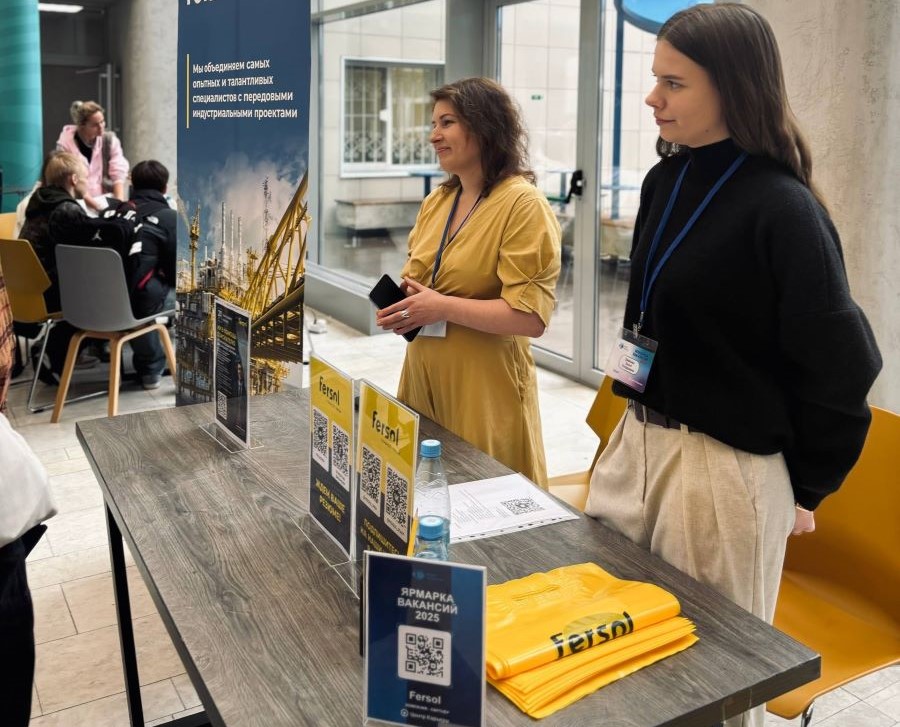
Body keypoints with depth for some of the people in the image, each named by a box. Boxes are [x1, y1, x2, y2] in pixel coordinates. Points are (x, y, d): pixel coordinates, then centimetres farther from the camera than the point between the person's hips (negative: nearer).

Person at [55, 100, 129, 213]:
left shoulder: (109, 139, 2)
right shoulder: (65, 144, -7)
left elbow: (119, 173, -5)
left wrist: (120, 203, -20)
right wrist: (96, 205, -22)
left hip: (106, 200, 3)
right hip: (79, 203, -3)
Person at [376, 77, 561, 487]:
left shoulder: (523, 205, -13)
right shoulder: (436, 202, 10)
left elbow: (531, 317, -19)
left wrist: (442, 307, -20)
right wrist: (400, 301, 1)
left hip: (484, 388, -7)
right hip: (424, 376, 7)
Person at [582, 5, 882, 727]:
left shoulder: (781, 209, -19)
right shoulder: (666, 182, 4)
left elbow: (840, 366, -15)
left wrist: (802, 489, -4)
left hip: (726, 469, -7)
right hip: (637, 442, 8)